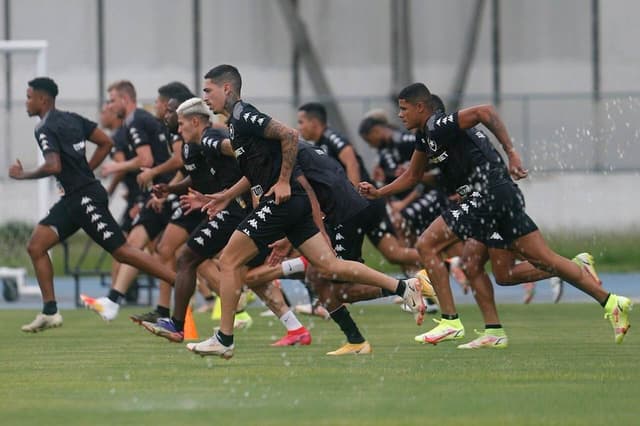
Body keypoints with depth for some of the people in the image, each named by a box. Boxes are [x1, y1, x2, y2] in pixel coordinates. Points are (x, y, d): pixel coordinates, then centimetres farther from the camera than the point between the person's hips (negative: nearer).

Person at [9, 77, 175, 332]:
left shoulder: (45, 129, -13)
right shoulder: (71, 119, 14)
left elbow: (54, 166, -26)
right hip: (73, 198, 10)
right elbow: (106, 143, 15)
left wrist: (23, 175, -10)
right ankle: (50, 313, 5)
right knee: (36, 246, 6)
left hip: (85, 197, -10)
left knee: (121, 251, -9)